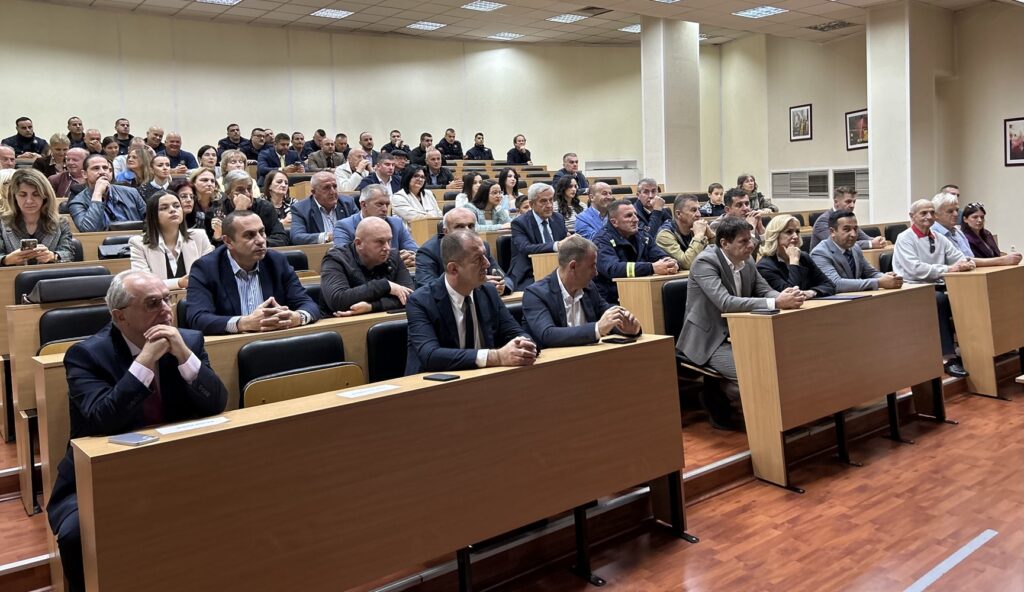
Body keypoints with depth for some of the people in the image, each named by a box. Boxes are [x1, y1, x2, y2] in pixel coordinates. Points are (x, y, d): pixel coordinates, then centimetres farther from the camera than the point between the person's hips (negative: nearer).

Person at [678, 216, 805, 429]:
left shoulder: (747, 260, 4)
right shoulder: (704, 262, -20)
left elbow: (765, 291, 5)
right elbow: (725, 303, -32)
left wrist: (784, 297, -20)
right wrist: (776, 303, -38)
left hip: (736, 334, 8)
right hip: (708, 340, -8)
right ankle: (716, 398, 4)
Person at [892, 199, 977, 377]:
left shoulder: (939, 239, 17)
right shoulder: (904, 238, -4)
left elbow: (959, 257, 9)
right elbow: (915, 269, -18)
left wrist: (966, 264, -16)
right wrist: (948, 269, -23)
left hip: (937, 288, 6)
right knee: (939, 299, -34)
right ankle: (948, 357, -31)